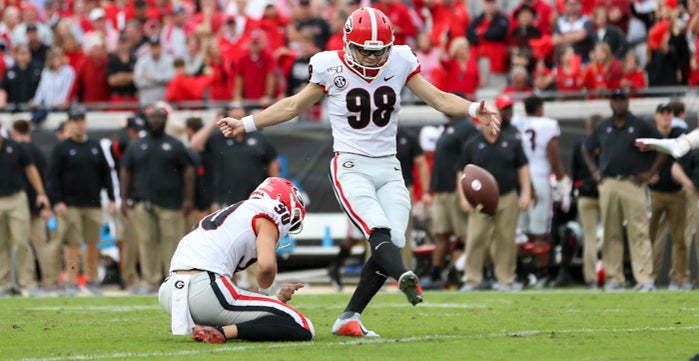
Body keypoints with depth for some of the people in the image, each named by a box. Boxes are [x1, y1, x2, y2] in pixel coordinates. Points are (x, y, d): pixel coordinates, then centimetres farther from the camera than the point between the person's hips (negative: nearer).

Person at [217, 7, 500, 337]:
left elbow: (438, 98, 5)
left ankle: (348, 318, -1)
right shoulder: (331, 68, -4)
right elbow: (294, 106, 12)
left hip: (389, 168, 4)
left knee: (394, 242, -10)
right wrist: (246, 124, 15)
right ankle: (405, 278, -53)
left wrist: (474, 110, -12)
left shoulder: (400, 63, 1)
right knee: (380, 233, -27)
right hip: (351, 168, -4)